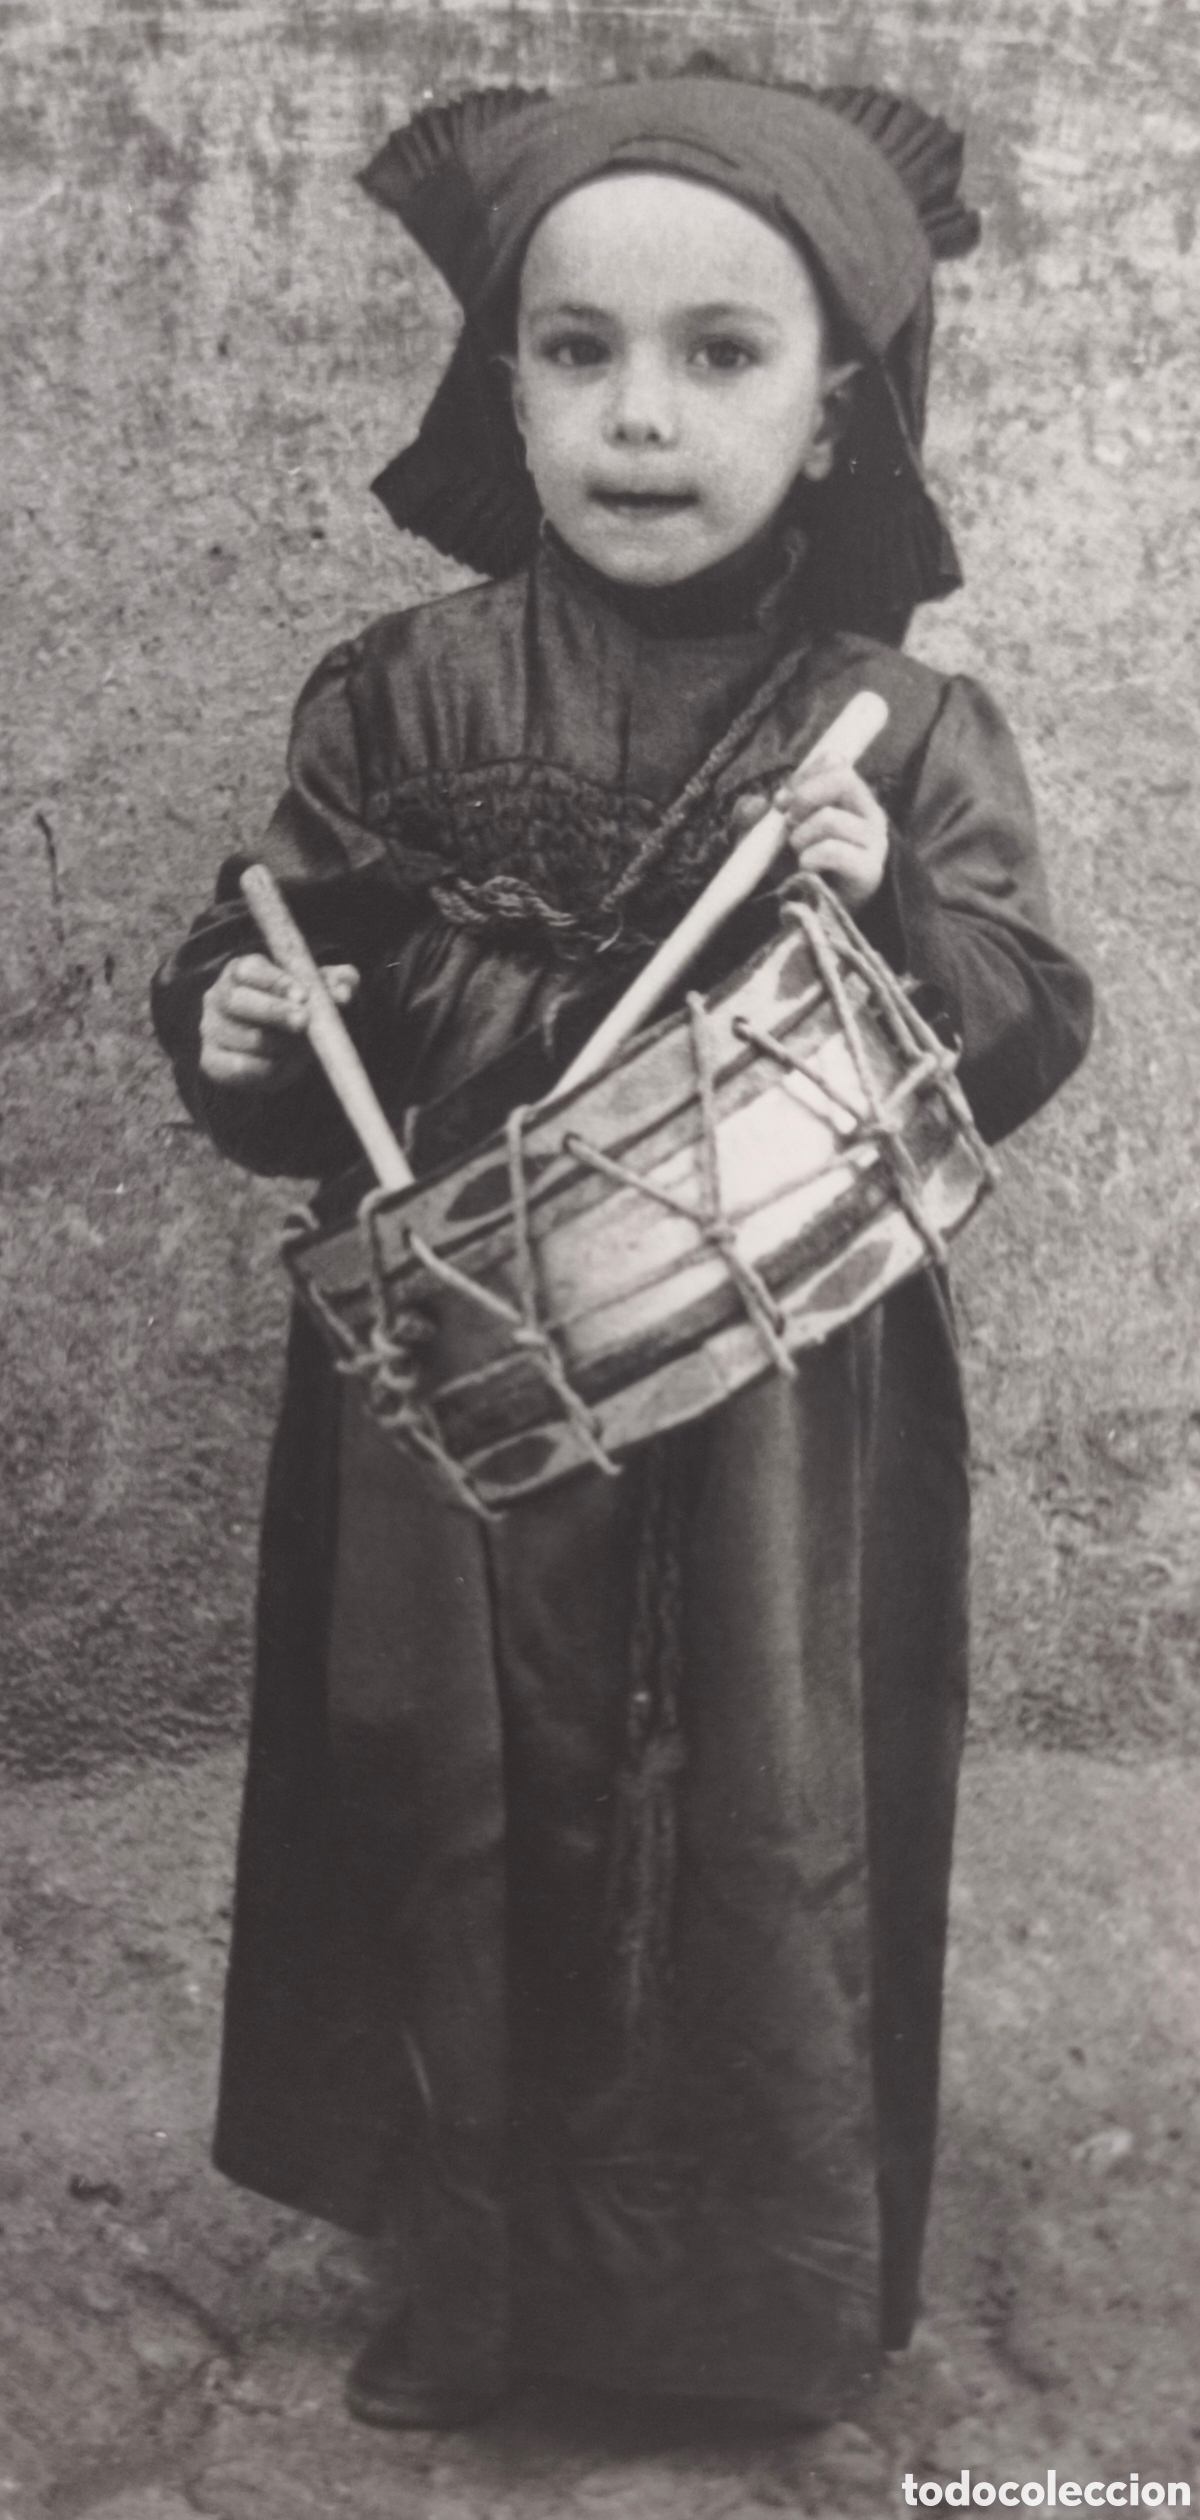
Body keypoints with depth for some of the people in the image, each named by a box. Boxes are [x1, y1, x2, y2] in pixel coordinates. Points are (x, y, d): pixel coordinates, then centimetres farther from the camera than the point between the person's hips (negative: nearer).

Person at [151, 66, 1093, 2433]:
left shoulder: (905, 736, -4)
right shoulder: (395, 702, -1)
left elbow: (1027, 1044, -4)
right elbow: (293, 1038, 7)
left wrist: (894, 921, -21)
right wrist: (242, 1041, -15)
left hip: (772, 1419, -1)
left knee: (764, 1841, 10)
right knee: (460, 1831, 14)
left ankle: (763, 2297, 36)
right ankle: (462, 2272, 38)